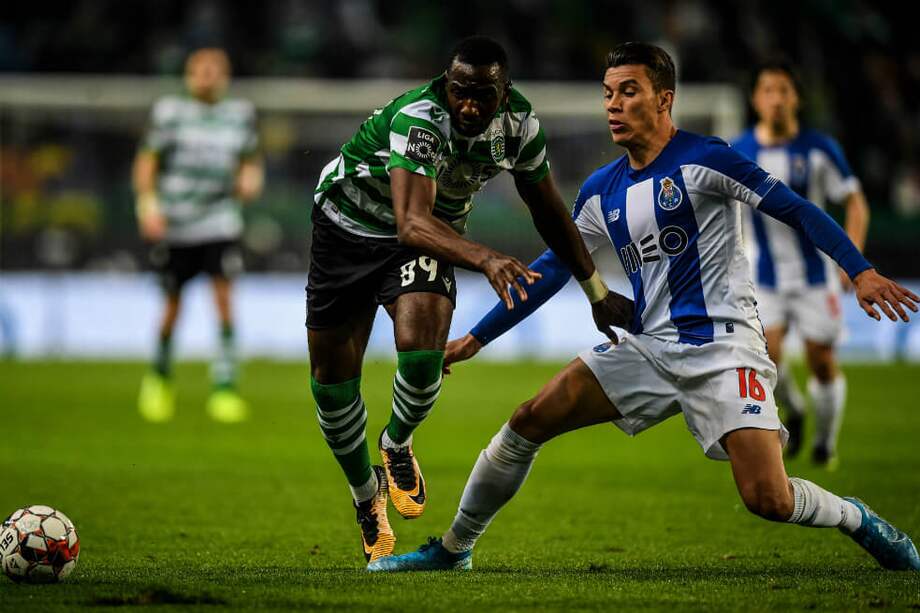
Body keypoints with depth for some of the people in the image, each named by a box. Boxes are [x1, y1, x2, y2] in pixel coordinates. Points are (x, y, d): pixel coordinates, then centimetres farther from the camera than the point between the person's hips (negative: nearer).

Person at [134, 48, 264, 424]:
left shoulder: (240, 115, 7)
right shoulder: (169, 112, 0)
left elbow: (251, 160, 19)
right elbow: (147, 161, 2)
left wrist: (250, 179, -3)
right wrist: (148, 206, -9)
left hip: (219, 221, 1)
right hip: (175, 224, -1)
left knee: (224, 298, -13)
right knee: (173, 305, 5)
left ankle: (225, 386, -11)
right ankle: (160, 376, 29)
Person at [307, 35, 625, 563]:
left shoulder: (519, 123, -17)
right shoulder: (418, 119, -36)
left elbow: (548, 210, 1)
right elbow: (413, 223, -48)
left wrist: (597, 291, 7)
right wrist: (485, 258, -64)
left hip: (432, 234, 3)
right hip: (350, 221, -3)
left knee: (423, 356, -23)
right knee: (332, 376, -2)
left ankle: (397, 446, 10)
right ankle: (366, 495, 24)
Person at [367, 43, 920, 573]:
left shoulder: (703, 160, -9)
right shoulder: (601, 192, 10)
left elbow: (796, 210, -9)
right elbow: (552, 270, 19)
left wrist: (860, 271, -20)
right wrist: (475, 340, 18)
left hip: (722, 347, -6)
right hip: (646, 347, 6)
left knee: (769, 500, -19)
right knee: (528, 423, -4)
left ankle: (858, 519, 13)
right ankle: (454, 549, 12)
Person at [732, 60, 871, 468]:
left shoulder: (820, 149, -6)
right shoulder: (737, 155, -3)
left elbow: (855, 204, -1)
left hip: (816, 273, 0)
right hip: (766, 277, 1)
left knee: (822, 364, 1)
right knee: (766, 355, -18)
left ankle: (825, 441, 26)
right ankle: (793, 411, 14)